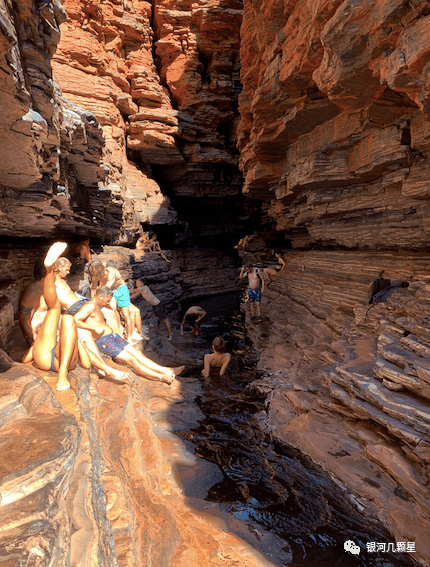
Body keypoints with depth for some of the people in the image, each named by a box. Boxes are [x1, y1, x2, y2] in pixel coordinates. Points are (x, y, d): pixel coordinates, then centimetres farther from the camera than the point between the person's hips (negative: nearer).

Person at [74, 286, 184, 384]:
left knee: (136, 353, -1)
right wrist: (94, 328, -27)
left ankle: (166, 370, -8)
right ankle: (161, 377, -16)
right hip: (102, 341, -10)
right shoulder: (90, 307, -14)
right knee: (130, 358, -14)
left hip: (112, 336, 10)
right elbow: (75, 320, -27)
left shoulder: (96, 307, 18)